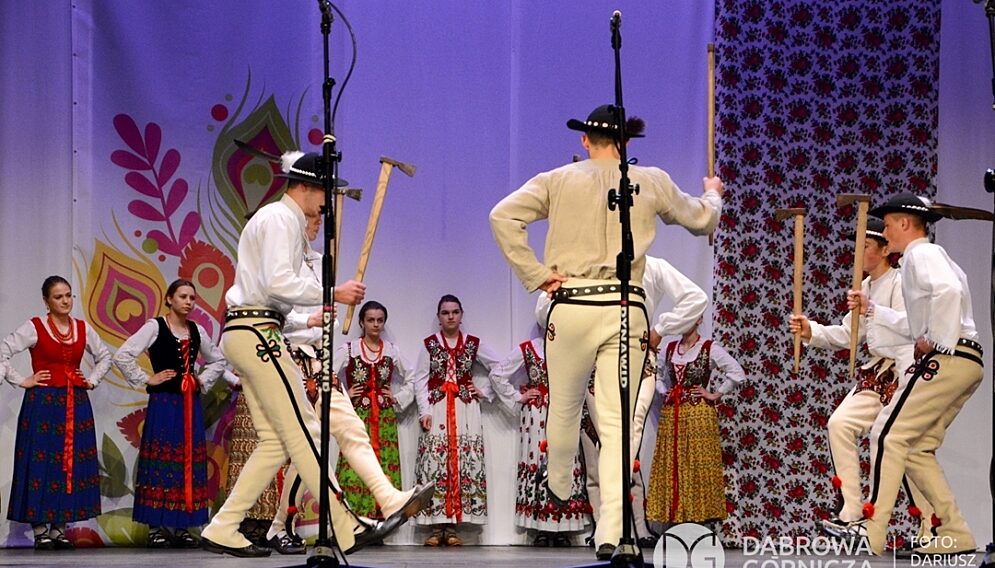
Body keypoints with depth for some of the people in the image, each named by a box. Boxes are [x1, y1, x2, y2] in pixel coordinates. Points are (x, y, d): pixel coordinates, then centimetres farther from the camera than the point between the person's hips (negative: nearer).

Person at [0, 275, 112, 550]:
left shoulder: (83, 329, 9)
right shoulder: (34, 328, -3)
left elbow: (105, 357, 23)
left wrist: (92, 380, 10)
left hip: (76, 404, 4)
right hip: (43, 402, -4)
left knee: (72, 464, 3)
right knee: (42, 464, -5)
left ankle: (59, 529, 10)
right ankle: (40, 531, -1)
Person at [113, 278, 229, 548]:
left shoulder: (197, 331, 11)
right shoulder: (155, 327, -4)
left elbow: (217, 361, 26)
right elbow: (122, 356, -11)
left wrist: (203, 381, 11)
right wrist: (147, 379, -10)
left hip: (190, 405, 5)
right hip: (163, 404, -5)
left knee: (190, 463, 4)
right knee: (161, 463, -6)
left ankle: (182, 527, 9)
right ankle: (156, 528, -3)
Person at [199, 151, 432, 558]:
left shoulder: (276, 218, 24)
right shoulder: (282, 219, -9)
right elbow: (278, 282, -22)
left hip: (247, 333, 10)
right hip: (257, 331, -10)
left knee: (276, 441, 5)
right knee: (302, 433, -10)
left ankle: (222, 531, 3)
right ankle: (348, 530, -11)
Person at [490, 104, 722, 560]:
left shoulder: (557, 181, 4)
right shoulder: (651, 182, 7)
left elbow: (503, 216, -8)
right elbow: (701, 220, 23)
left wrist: (535, 275, -3)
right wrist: (712, 194, 46)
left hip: (571, 305, 0)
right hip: (625, 309, 0)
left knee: (565, 406, 21)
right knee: (617, 422, -2)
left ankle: (558, 489, 44)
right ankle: (610, 532, -12)